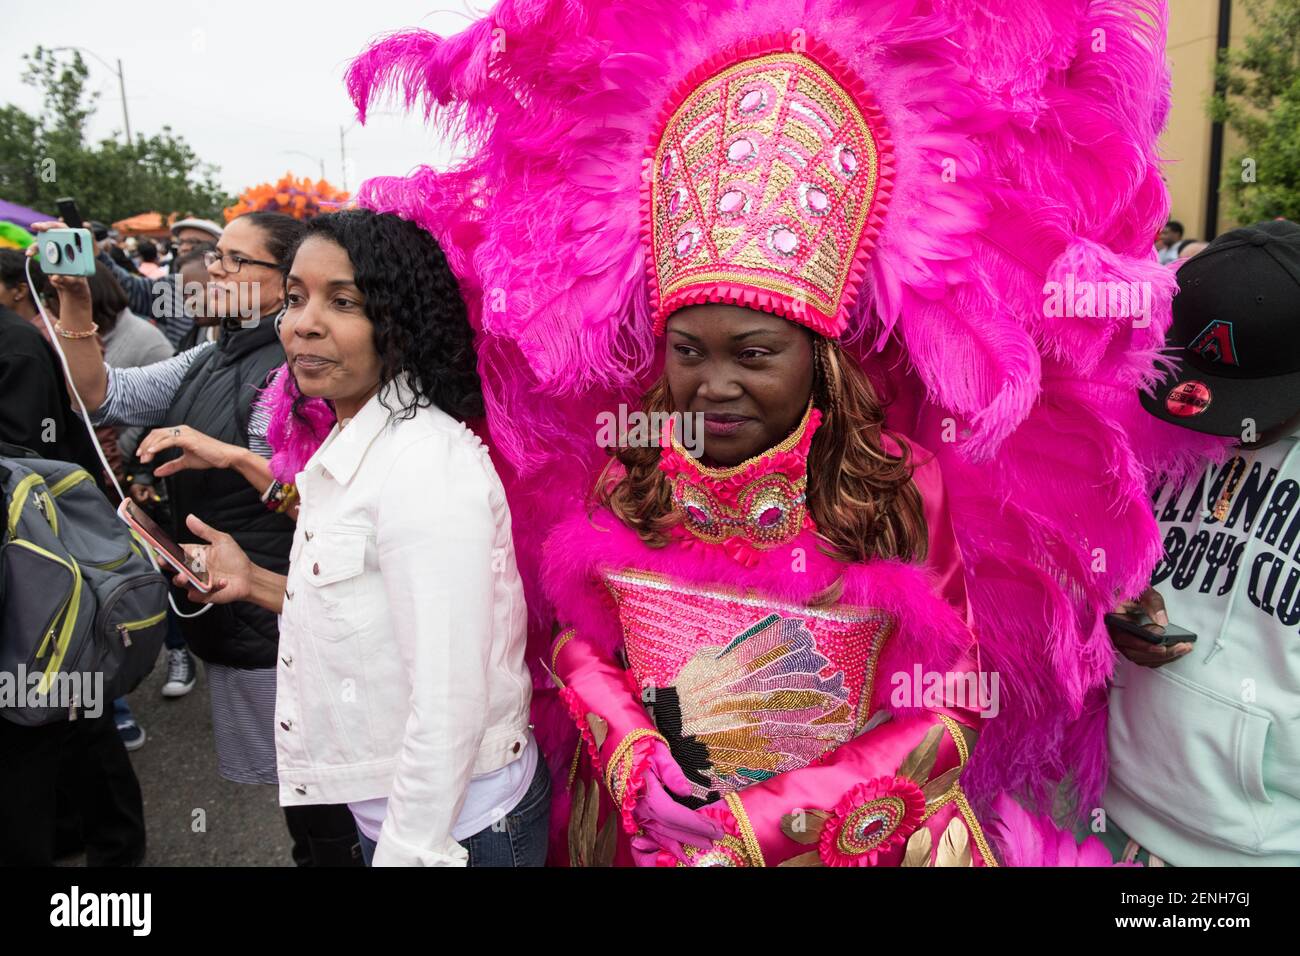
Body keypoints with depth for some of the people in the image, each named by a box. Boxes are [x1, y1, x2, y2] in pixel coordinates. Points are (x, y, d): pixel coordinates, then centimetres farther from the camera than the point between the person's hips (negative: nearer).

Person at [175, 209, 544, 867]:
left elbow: (449, 711, -26)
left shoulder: (427, 466, -25)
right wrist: (255, 583, 7)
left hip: (453, 829, -8)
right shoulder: (350, 450, 4)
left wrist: (408, 851, -20)